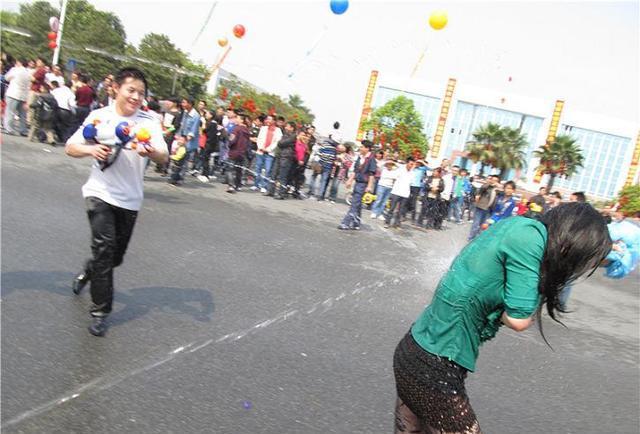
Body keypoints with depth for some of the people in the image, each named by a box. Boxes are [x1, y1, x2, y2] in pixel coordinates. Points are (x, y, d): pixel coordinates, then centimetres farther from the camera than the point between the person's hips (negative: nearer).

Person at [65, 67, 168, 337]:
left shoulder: (149, 122, -2)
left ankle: (87, 272, 46)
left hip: (129, 199, 2)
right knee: (105, 247, -16)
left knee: (116, 256, 12)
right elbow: (70, 147, 3)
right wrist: (91, 150, -18)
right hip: (101, 193, -2)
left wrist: (152, 152, -36)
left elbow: (164, 157, -14)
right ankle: (100, 311, -1)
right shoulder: (99, 116, -3)